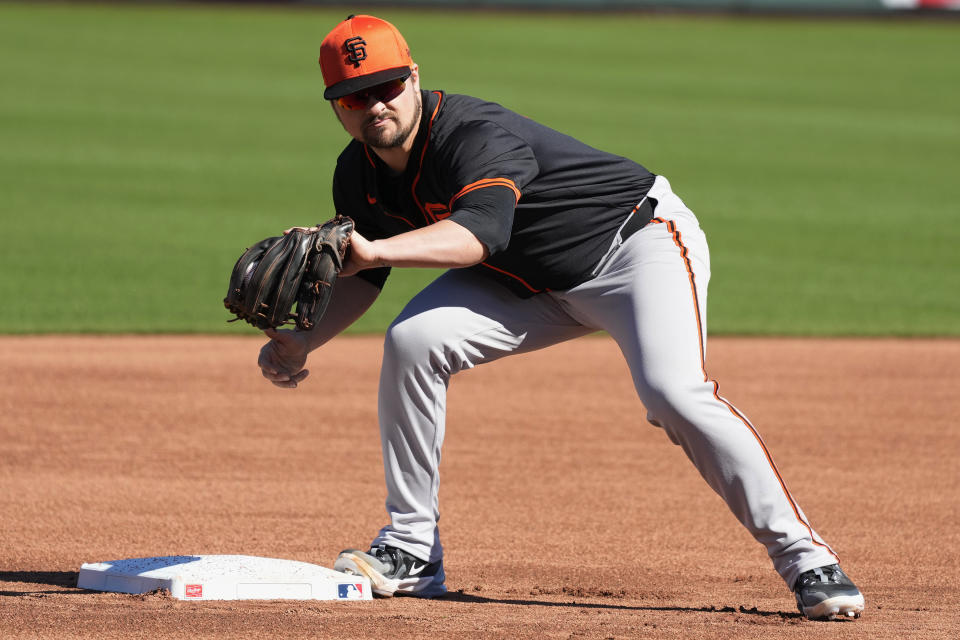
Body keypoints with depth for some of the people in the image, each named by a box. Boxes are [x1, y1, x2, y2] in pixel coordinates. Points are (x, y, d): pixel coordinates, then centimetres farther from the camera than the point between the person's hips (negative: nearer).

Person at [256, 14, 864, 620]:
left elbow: (480, 233, -50)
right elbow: (363, 275, 8)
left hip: (640, 238, -7)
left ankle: (804, 557, -24)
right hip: (531, 283, 7)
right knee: (412, 340, -13)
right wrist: (305, 340, -9)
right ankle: (411, 550, -4)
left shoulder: (476, 135, -31)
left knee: (674, 391, -30)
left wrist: (373, 249, -62)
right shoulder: (359, 176, -5)